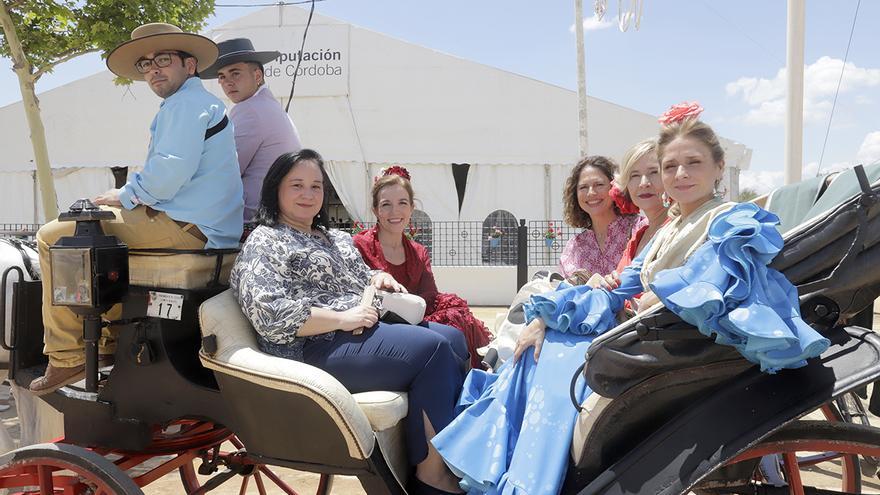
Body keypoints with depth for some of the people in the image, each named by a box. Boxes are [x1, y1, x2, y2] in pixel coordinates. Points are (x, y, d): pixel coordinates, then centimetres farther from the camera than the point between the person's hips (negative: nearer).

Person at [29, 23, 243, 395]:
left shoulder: (184, 103, -10)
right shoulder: (204, 102, 23)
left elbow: (170, 172, -23)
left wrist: (126, 196, -6)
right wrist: (130, 197, 16)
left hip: (185, 229, -11)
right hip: (207, 228, 11)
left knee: (53, 237, -4)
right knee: (102, 223, 32)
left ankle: (67, 358, -2)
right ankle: (114, 332, 28)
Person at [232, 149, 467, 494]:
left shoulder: (336, 238, 23)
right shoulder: (264, 243, -3)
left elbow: (357, 282, 34)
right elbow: (270, 315, -17)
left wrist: (379, 278, 9)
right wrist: (342, 318, -19)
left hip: (369, 329, 9)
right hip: (319, 347, -9)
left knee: (454, 339, -9)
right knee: (432, 349, -23)